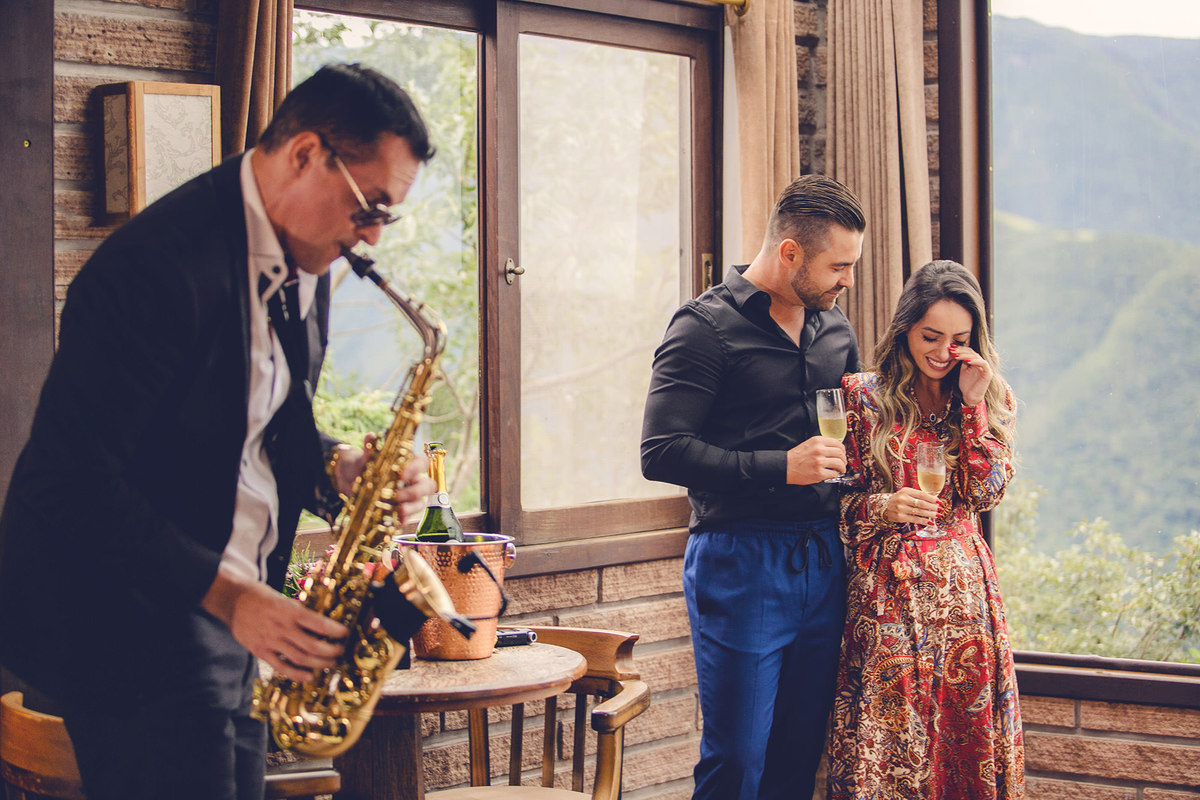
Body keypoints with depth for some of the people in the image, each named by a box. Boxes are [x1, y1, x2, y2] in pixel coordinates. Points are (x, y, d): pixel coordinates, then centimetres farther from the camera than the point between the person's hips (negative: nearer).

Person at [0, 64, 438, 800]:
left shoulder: (303, 272, 8)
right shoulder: (158, 264, -21)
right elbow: (78, 477, -24)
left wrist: (339, 470, -2)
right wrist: (225, 596, -25)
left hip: (231, 625, 9)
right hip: (131, 621, -9)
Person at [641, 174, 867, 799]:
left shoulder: (834, 330, 14)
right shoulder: (706, 327, -8)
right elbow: (661, 453, -16)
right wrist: (780, 467, -21)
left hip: (822, 560, 7)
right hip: (740, 563, -6)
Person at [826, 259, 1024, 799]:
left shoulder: (993, 400, 9)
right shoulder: (861, 396, 1)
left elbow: (985, 493, -3)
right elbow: (838, 498, 2)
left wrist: (973, 403, -7)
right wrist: (883, 507, -17)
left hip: (963, 588, 2)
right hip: (885, 591, -2)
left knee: (966, 728, 2)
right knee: (884, 742, -2)